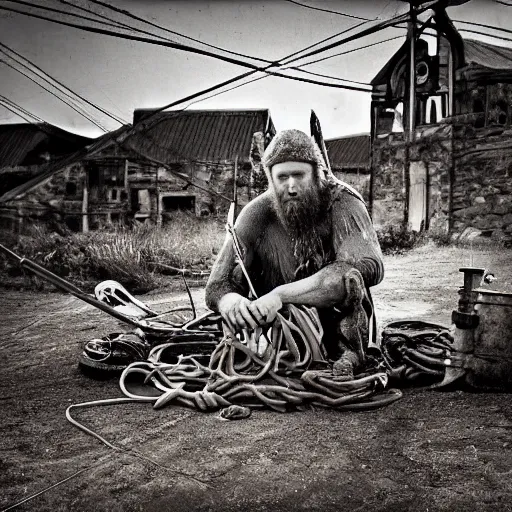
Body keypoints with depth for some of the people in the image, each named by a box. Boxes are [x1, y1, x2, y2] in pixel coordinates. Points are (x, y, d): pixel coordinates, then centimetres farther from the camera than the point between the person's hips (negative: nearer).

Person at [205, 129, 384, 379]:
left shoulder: (342, 203, -15)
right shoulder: (256, 214, -8)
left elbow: (369, 266, -34)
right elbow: (217, 286, -10)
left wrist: (282, 294, -41)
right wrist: (232, 303, -37)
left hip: (337, 323, -3)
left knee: (347, 276, -31)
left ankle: (347, 354, -20)